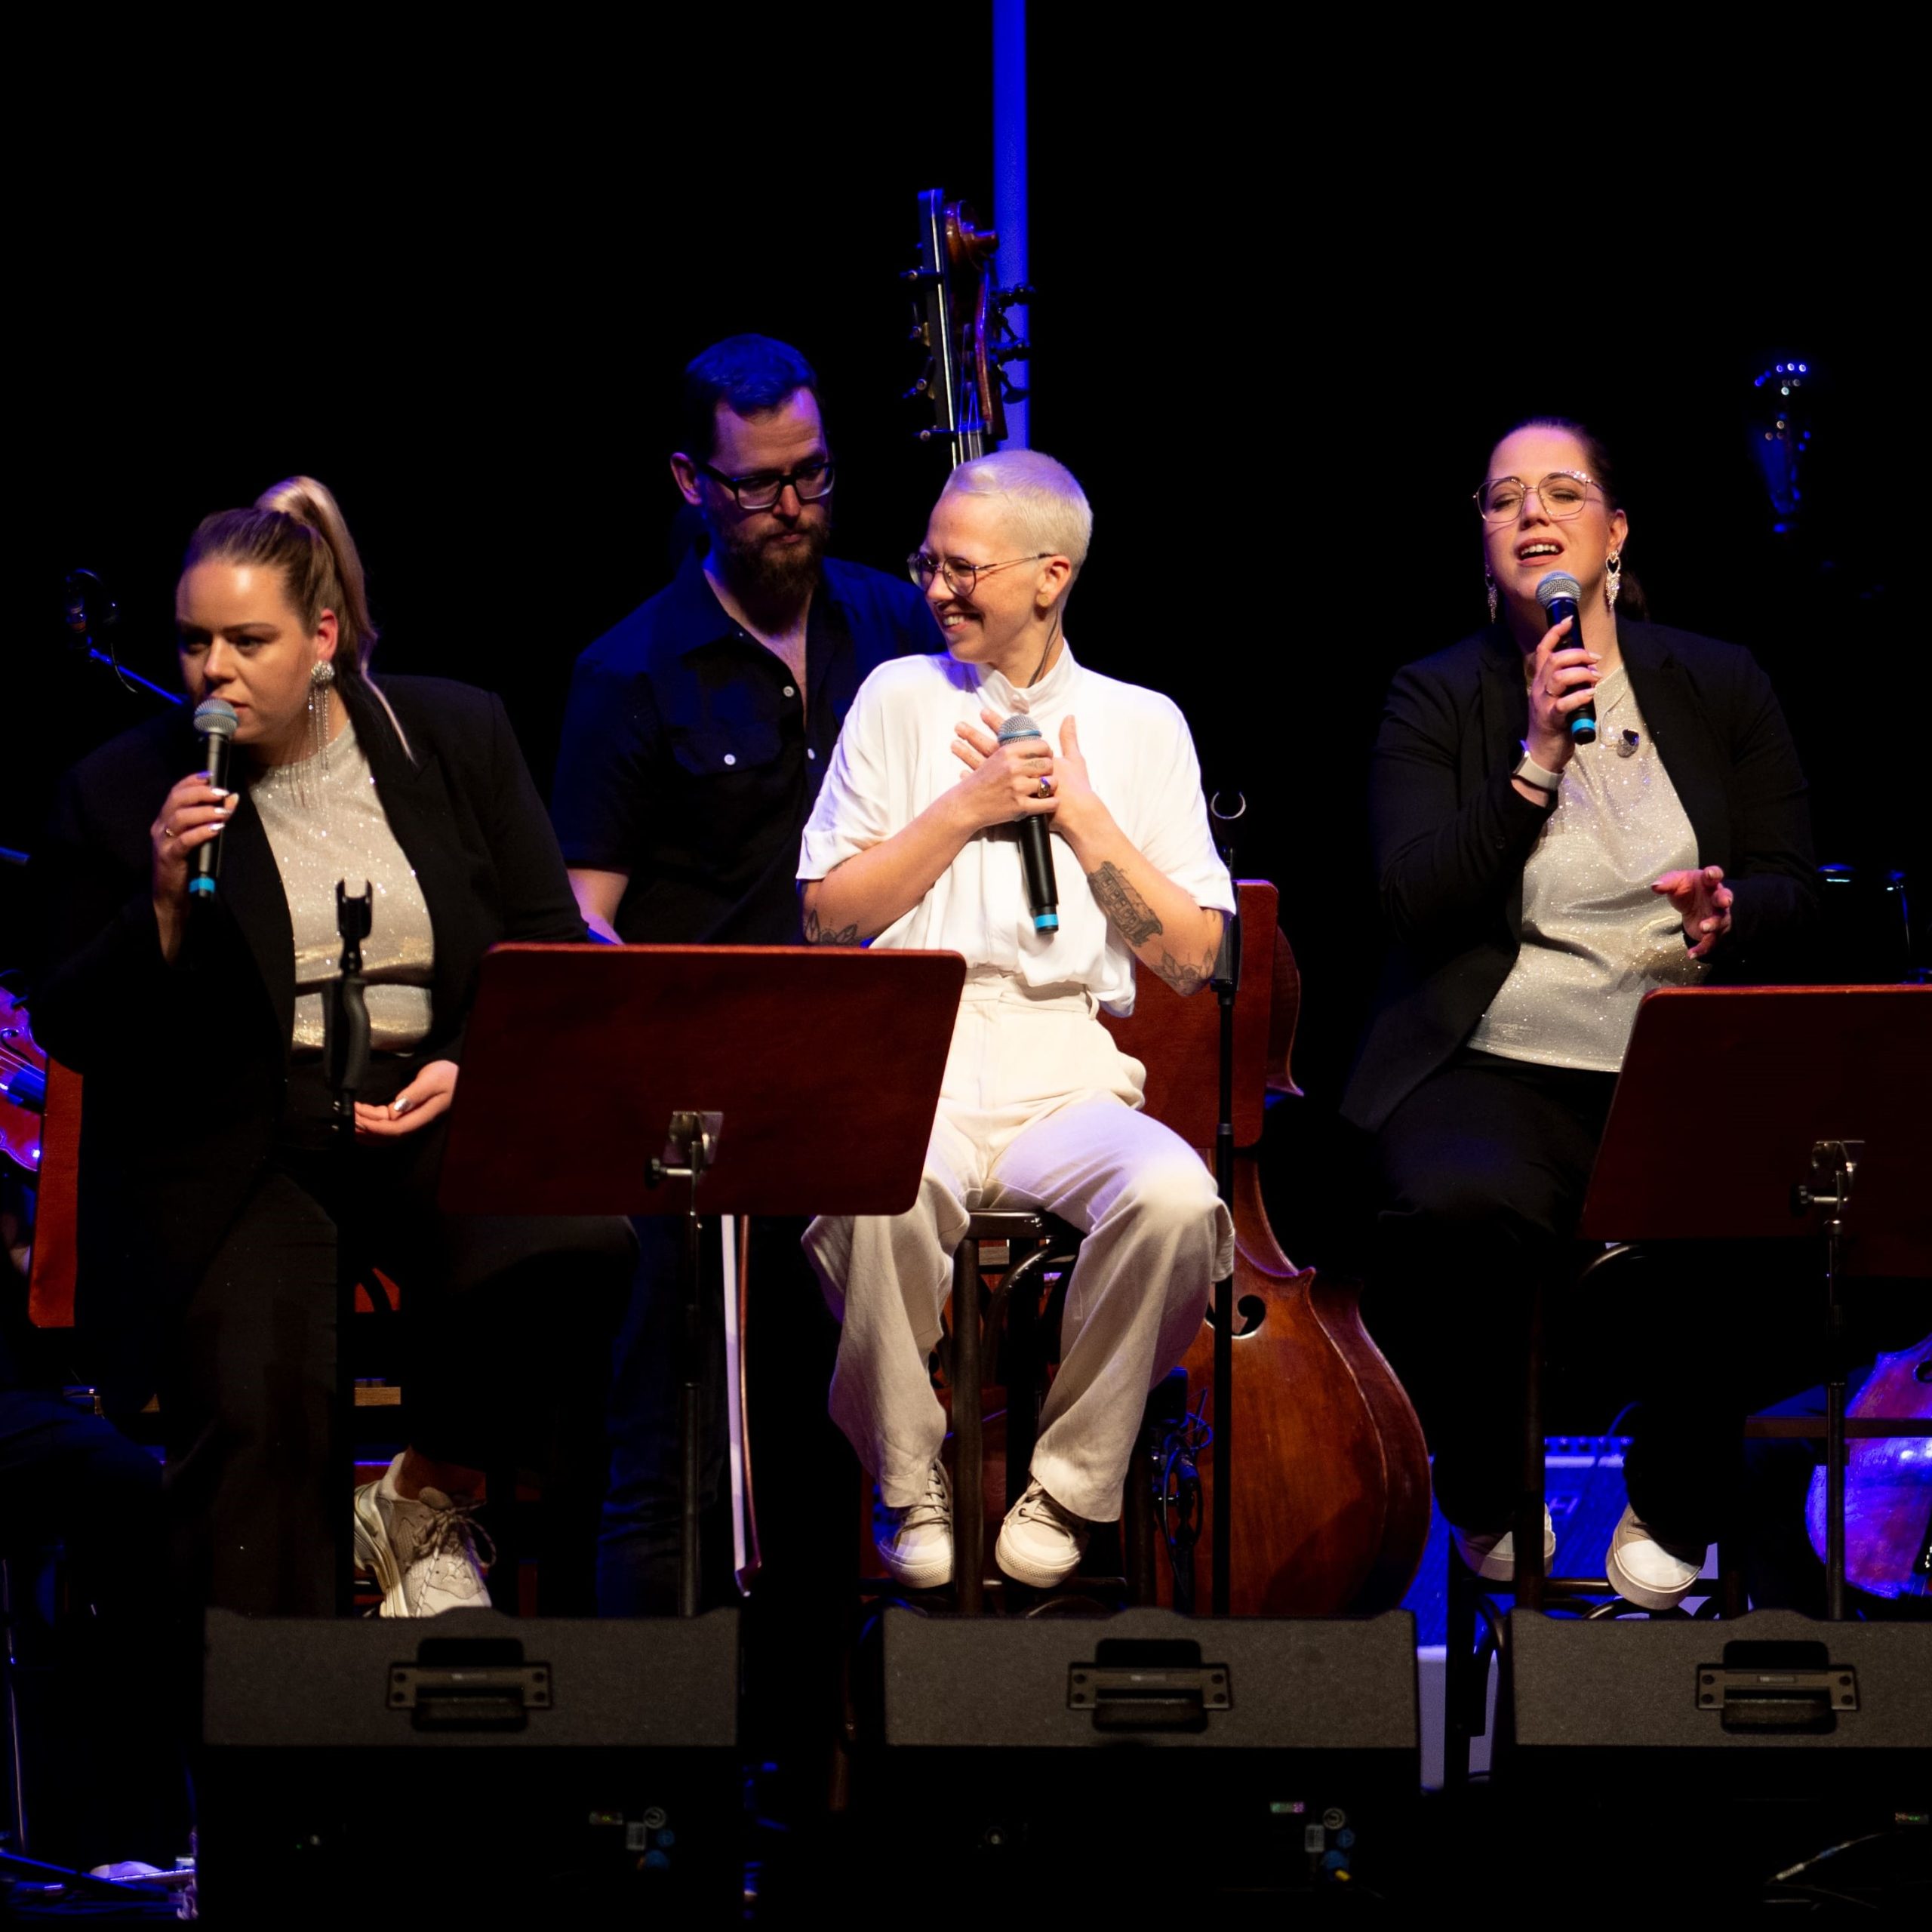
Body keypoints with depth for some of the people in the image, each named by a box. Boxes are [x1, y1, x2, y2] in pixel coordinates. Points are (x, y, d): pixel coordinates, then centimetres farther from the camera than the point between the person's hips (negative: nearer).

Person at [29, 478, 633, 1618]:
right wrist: (165, 903, -13)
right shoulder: (123, 791, 3)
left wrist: (472, 1065, -9)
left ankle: (430, 1495, -5)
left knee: (577, 1246, -30)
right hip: (229, 1140, -1)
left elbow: (552, 950, 9)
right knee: (253, 1397, -28)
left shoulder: (456, 737, 7)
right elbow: (72, 1034, 3)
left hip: (438, 1108, 2)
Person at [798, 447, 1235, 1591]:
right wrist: (966, 810, -1)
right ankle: (911, 1486, -12)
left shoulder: (1141, 725, 13)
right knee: (880, 1196, -37)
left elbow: (1193, 957, 6)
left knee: (1174, 1197, -34)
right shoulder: (902, 699, 14)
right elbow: (829, 915, 7)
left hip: (1069, 1077, 0)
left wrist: (1082, 817, 0)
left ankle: (1066, 1491, -12)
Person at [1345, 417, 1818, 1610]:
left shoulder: (1722, 686, 13)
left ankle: (1672, 1513, -4)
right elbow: (1413, 904, -5)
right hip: (1496, 1065, -1)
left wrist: (1729, 916, -12)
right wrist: (1538, 760, -13)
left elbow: (1793, 887, 13)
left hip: (1685, 1065, 1)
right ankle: (1490, 1503, -5)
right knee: (1458, 1212, -36)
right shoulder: (1436, 700, 8)